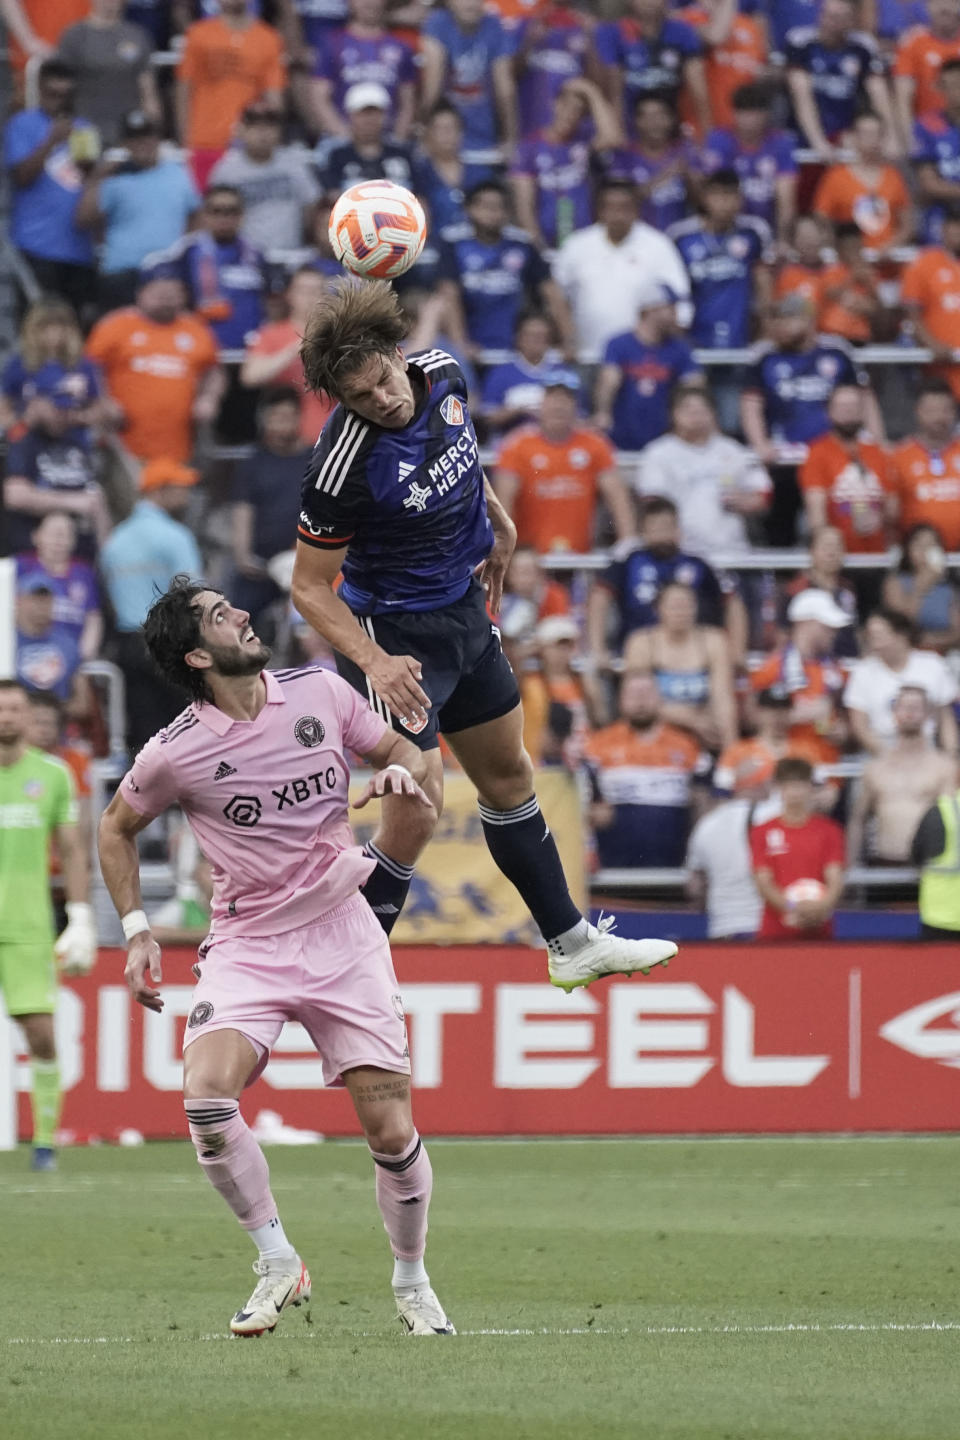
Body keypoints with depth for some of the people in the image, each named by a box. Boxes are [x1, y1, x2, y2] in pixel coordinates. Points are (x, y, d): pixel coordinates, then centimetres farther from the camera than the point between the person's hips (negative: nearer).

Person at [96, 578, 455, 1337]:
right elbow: (117, 826, 10)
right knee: (207, 1096, -26)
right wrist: (137, 929, 3)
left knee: (392, 1132, -6)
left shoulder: (319, 691, -2)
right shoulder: (175, 753, -8)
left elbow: (400, 748, 14)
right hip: (246, 946, -1)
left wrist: (402, 771, -9)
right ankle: (278, 1264, -7)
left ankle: (412, 1284, 19)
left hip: (343, 936, 1)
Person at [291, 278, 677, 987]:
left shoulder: (441, 375, -11)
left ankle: (572, 944, 34)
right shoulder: (346, 462, -31)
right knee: (418, 807, -15)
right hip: (394, 630, -8)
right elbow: (310, 588, -21)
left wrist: (498, 522, 25)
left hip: (463, 607, 8)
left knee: (509, 775, 19)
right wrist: (374, 662, -32)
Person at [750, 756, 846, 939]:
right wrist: (791, 908, -18)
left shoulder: (829, 830, 6)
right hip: (775, 932, 0)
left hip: (818, 931, 0)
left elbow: (835, 879, 0)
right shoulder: (762, 833, 7)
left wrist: (822, 907, -22)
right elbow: (763, 881, 0)